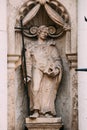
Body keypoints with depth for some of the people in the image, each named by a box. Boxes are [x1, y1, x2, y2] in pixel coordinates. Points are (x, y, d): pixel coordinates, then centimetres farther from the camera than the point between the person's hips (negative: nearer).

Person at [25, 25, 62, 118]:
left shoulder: (51, 46, 19)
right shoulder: (31, 48, 20)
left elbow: (57, 59, 11)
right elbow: (28, 62, 12)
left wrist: (56, 69, -7)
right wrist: (28, 75, 1)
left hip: (49, 71, 0)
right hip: (37, 70, 0)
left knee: (48, 91, -12)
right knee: (35, 89, -20)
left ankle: (47, 112, -13)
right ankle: (36, 111, -23)